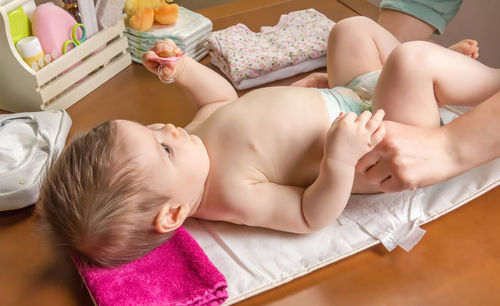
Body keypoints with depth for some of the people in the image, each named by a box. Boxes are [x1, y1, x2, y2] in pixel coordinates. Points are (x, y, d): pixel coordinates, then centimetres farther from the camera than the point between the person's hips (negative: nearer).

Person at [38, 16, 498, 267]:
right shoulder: (232, 194, -33)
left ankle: (449, 66, 33)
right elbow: (311, 216, -31)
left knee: (353, 27, 20)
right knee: (412, 60, -30)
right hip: (382, 149, -8)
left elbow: (223, 98, 11)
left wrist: (183, 69, 0)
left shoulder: (198, 131, -9)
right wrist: (340, 160, -46)